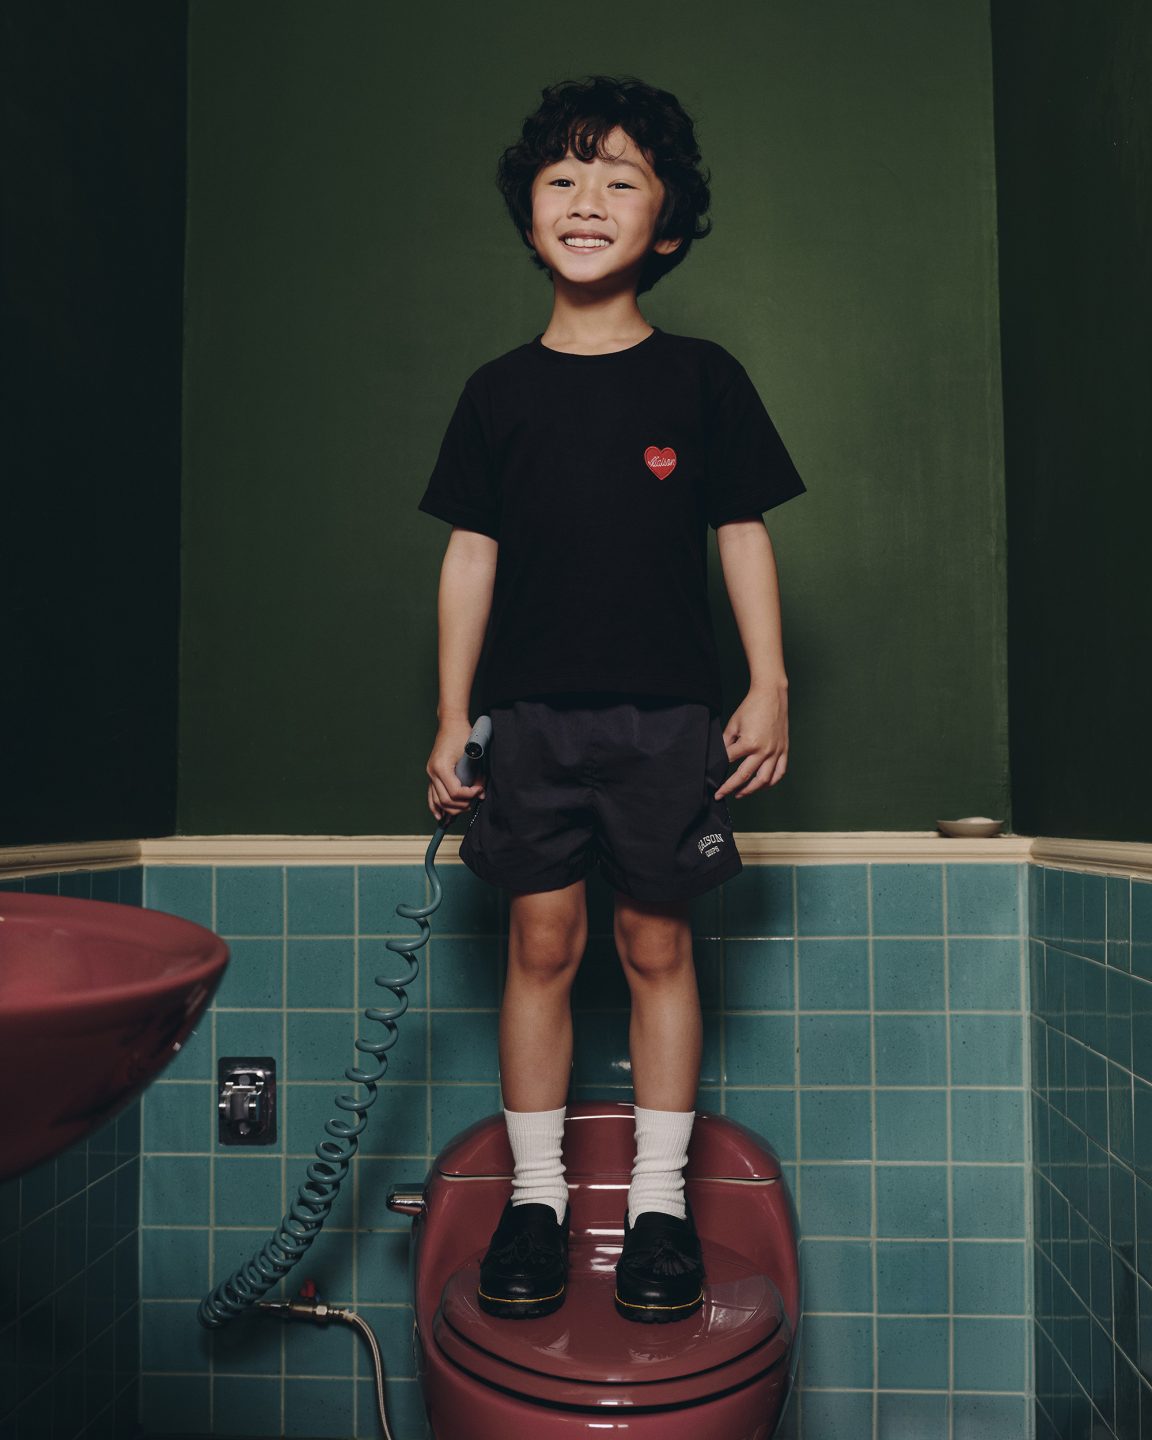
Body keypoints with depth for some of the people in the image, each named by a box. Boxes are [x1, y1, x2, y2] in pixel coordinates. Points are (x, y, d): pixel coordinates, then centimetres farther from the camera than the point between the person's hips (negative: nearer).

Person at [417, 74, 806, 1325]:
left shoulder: (701, 378, 4)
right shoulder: (500, 390, 6)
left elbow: (743, 536, 5)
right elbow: (471, 554, 6)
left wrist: (769, 688, -1)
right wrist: (452, 719, 3)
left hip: (670, 713, -1)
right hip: (532, 712, 1)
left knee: (657, 944, 6)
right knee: (541, 943, 5)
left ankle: (660, 1197, 20)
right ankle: (537, 1191, 20)